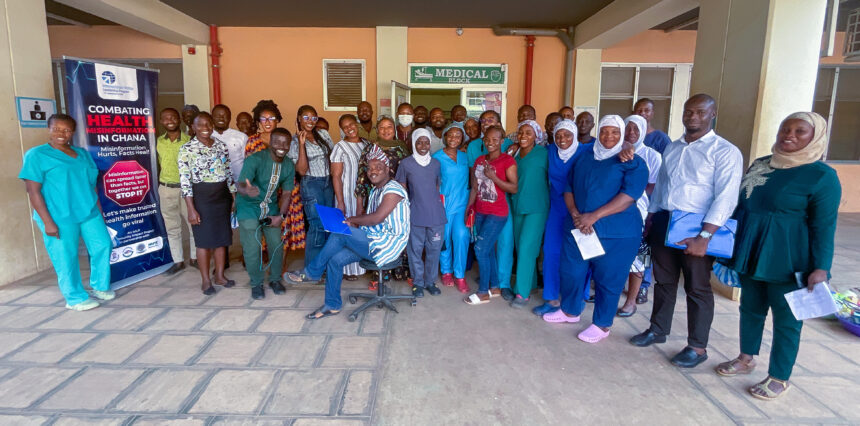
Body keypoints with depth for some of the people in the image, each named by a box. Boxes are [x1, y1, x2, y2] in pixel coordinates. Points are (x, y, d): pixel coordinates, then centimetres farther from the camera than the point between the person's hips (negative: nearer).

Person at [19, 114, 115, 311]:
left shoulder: (82, 154, 11)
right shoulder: (36, 155, -5)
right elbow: (33, 190, -10)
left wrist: (99, 211, 14)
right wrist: (47, 221, -15)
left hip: (89, 213, 5)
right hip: (59, 217, -5)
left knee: (102, 246, 6)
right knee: (66, 258, 3)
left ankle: (100, 287, 24)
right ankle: (76, 298, 16)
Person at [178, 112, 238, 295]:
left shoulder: (221, 146, 7)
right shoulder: (187, 149, -7)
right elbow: (185, 181, -11)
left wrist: (233, 198, 10)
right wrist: (191, 209, -15)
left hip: (222, 196, 5)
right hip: (201, 197, -5)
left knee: (222, 237, 10)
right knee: (204, 239, 3)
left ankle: (220, 275, 23)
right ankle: (206, 280, 15)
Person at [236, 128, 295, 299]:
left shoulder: (289, 165, -5)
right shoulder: (255, 159, -22)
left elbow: (286, 193, -1)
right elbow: (240, 184, -31)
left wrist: (281, 216, -12)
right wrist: (247, 190, -55)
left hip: (271, 208, 4)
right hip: (249, 207, -4)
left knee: (276, 244, 5)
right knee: (252, 248, -6)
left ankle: (275, 279, 27)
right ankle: (256, 283, 16)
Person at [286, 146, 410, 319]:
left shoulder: (393, 189, -13)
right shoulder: (375, 191, 18)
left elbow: (377, 218, -23)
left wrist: (352, 220, -9)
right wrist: (354, 225, -2)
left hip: (386, 245, -9)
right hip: (373, 241, 9)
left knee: (340, 233, -20)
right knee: (335, 260, -6)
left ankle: (311, 273, -2)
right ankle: (332, 305, 8)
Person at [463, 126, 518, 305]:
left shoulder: (508, 161, -9)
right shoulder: (480, 160, 10)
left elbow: (514, 188, -15)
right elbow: (475, 188, 12)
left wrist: (493, 176, -22)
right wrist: (468, 209, 9)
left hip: (497, 214, -7)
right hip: (480, 212, 7)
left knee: (481, 249, -9)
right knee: (488, 250, 13)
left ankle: (483, 293, 5)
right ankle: (495, 287, 27)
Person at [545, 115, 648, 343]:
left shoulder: (633, 163, -3)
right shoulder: (582, 159, 13)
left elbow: (629, 195, -16)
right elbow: (568, 189, 10)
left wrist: (594, 216, -23)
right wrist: (575, 214, -10)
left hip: (617, 233, -4)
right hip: (578, 228, 5)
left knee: (608, 278, 3)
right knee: (570, 271, 10)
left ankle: (602, 325, 21)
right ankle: (570, 311, 33)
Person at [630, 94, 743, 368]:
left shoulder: (725, 151, -7)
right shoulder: (672, 148, 13)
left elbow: (726, 198, -16)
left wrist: (704, 237, -23)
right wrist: (650, 221, 13)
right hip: (663, 222, 6)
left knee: (697, 287, 5)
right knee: (663, 281, 16)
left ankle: (697, 347, 19)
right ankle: (658, 330, 32)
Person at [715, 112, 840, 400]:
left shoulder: (822, 176, -9)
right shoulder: (759, 165, 7)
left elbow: (824, 227, -11)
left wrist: (820, 268, -17)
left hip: (787, 261, -5)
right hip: (750, 254, 6)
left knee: (786, 318, 7)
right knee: (750, 308, 16)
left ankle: (779, 378, 22)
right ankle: (746, 359, 34)